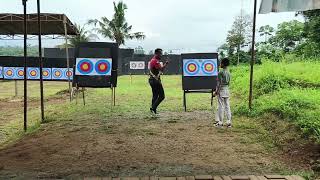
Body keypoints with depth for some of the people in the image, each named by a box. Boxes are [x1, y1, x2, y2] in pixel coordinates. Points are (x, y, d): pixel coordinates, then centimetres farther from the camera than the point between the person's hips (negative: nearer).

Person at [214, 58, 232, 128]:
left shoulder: (221, 72, -14)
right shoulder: (229, 73, 9)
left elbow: (219, 83, -15)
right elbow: (228, 82, 15)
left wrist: (216, 91, -10)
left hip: (221, 91, -7)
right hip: (227, 90, 7)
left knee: (221, 107, -1)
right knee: (227, 106, 8)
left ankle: (220, 122, 5)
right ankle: (229, 122, 11)